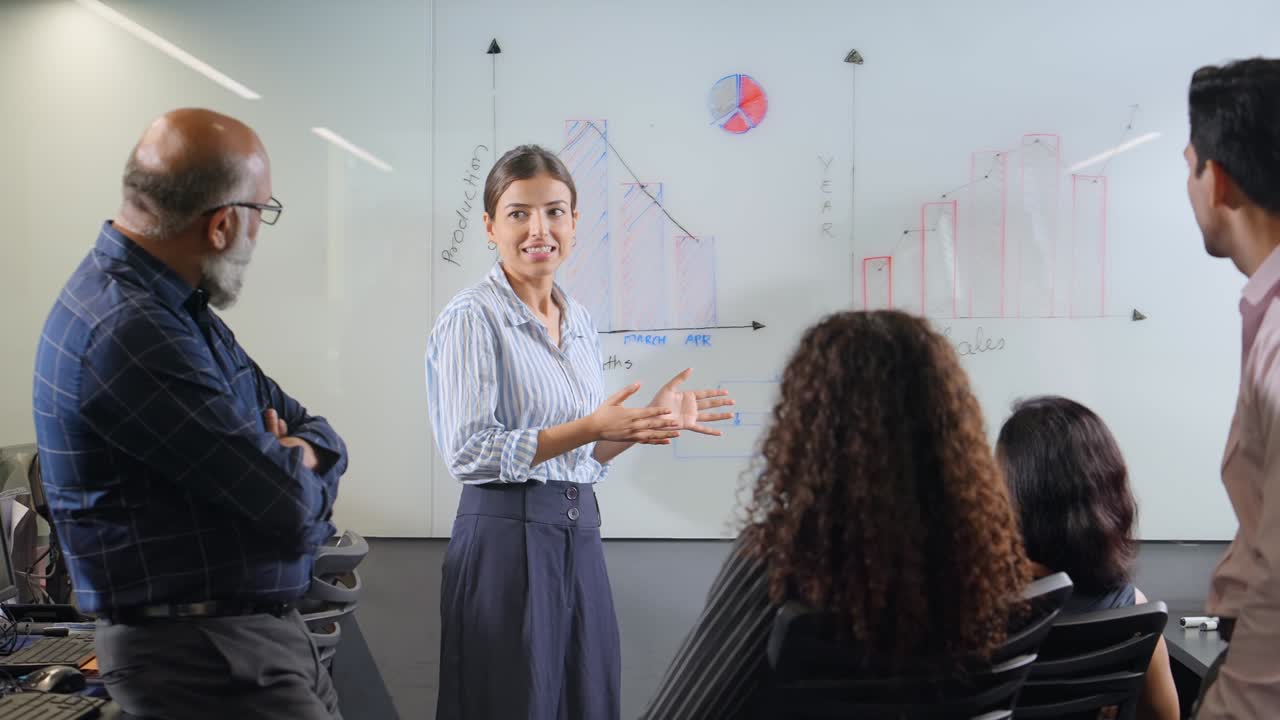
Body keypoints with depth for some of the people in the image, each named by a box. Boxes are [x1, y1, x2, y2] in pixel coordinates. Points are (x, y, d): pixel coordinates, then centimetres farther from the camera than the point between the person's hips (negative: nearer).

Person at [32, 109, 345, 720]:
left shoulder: (172, 303, 7)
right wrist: (299, 472, -2)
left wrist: (301, 455, -11)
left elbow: (311, 428, 11)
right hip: (203, 654, -9)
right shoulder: (132, 335, -25)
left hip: (264, 627, 9)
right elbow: (295, 512, -24)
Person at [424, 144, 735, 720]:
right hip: (507, 536, -7)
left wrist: (652, 419, 4)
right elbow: (468, 454, -18)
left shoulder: (578, 320, 13)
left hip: (580, 536, 7)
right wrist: (589, 428, -22)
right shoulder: (471, 319, -9)